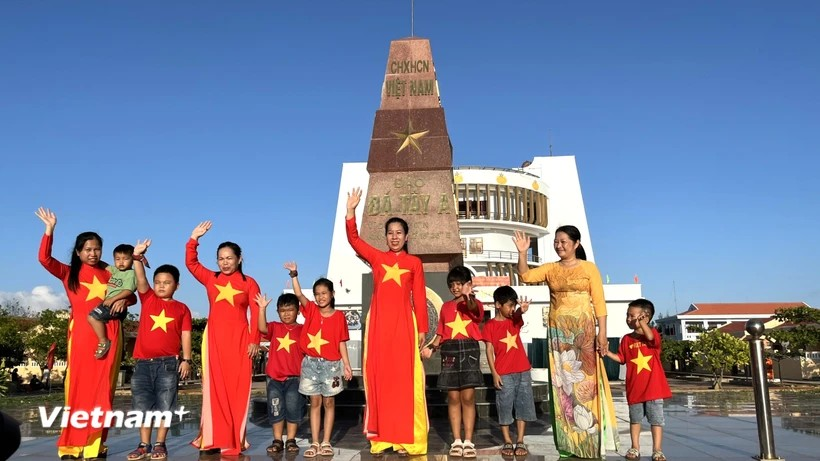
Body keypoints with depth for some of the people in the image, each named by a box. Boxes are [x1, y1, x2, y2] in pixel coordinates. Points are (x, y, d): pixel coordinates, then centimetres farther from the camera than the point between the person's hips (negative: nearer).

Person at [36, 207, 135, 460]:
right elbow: (45, 259, -4)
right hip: (82, 333, -1)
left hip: (108, 333, 1)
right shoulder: (68, 273, 11)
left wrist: (123, 299, -9)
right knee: (79, 387, -2)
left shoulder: (109, 273, 15)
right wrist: (50, 229, -10)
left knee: (102, 389, 2)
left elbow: (131, 295, 14)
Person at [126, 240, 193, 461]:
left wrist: (186, 360, -6)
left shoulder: (181, 308, 6)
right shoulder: (148, 299, 10)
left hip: (169, 363, -2)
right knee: (142, 405, 6)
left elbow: (185, 336, 3)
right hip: (143, 362, 2)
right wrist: (137, 257, -22)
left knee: (165, 405, 1)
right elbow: (140, 280, -7)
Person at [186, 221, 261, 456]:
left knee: (237, 389, 0)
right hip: (214, 338, 2)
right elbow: (191, 262, 7)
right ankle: (214, 439, 8)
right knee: (214, 388, 2)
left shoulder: (249, 283, 4)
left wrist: (254, 340, -7)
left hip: (239, 339, -2)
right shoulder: (211, 279, 11)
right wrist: (194, 238, -3)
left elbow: (256, 314, 0)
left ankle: (235, 441, 7)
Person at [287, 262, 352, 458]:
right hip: (311, 362, 1)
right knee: (315, 402, 6)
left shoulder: (339, 316, -1)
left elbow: (342, 343, 1)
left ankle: (326, 442, 13)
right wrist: (294, 274, -26)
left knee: (329, 402, 6)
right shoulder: (311, 310, 2)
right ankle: (314, 443, 11)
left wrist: (346, 365, -3)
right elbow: (299, 294, -14)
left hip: (331, 363, -1)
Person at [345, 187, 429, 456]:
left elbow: (420, 297, 7)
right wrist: (351, 211, -10)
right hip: (378, 322, 2)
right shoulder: (376, 258, 12)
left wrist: (422, 329, 2)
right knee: (380, 377, 3)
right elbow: (354, 240, 1)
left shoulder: (414, 262, 9)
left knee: (405, 379, -2)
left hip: (404, 322, -1)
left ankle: (406, 439, 3)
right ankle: (382, 438, 8)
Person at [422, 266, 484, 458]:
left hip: (469, 350, -3)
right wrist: (431, 347, 0)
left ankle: (468, 441, 5)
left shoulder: (475, 304, 4)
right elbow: (441, 333, 16)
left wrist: (469, 297, -43)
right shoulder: (446, 307, 16)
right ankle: (457, 441, 10)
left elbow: (475, 310, -21)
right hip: (449, 351, 3)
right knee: (453, 397, 3)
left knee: (468, 397, -2)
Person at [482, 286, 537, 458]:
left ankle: (520, 441, 12)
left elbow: (518, 314, -15)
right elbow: (489, 351, -5)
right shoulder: (490, 326, -2)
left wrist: (522, 310, -39)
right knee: (504, 408, 2)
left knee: (523, 406, 5)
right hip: (504, 374, -4)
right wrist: (494, 373, -11)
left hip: (522, 372, 4)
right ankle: (507, 442, 12)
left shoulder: (515, 321, 9)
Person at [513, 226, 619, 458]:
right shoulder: (550, 268, 9)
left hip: (583, 330, -3)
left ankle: (592, 439, 8)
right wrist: (522, 253, -15)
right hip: (558, 331, 3)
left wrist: (602, 332, -9)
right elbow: (525, 276, -4)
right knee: (563, 382, 5)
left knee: (586, 380, -2)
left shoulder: (589, 268, 1)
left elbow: (599, 302, -3)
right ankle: (570, 441, 13)